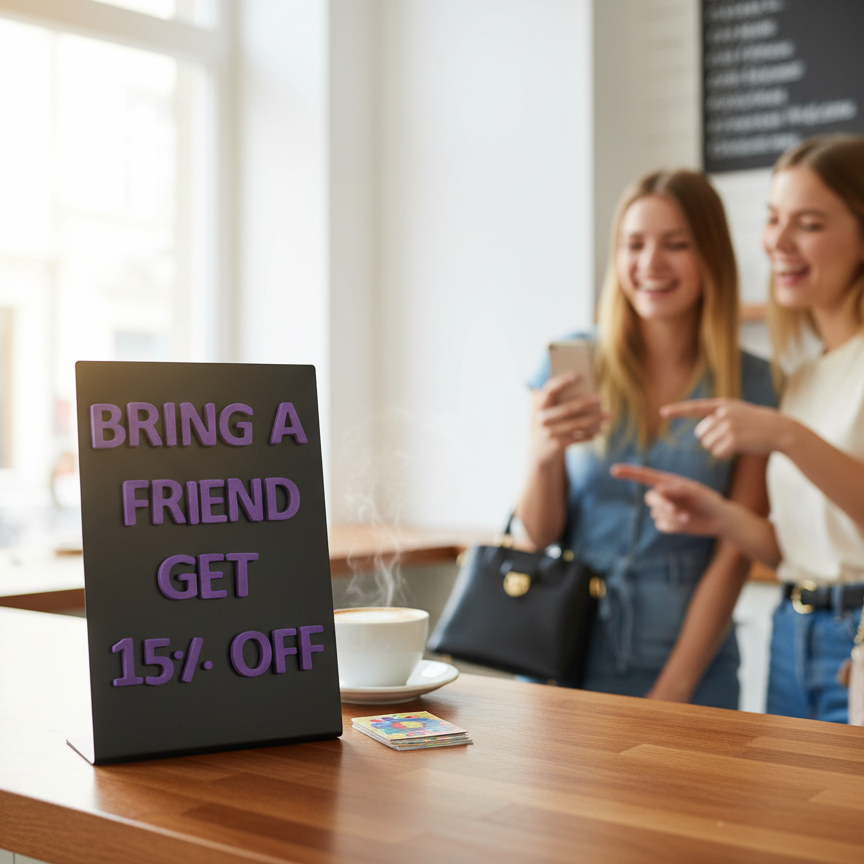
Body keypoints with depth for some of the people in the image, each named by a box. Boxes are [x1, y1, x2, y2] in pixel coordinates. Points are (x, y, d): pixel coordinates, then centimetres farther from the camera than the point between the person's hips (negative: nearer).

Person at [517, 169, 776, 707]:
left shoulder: (753, 386, -3)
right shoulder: (569, 364, -1)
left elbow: (736, 555, -5)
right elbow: (538, 538, 0)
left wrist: (671, 692, -11)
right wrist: (544, 455, -20)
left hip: (689, 666, -1)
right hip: (563, 658, 1)